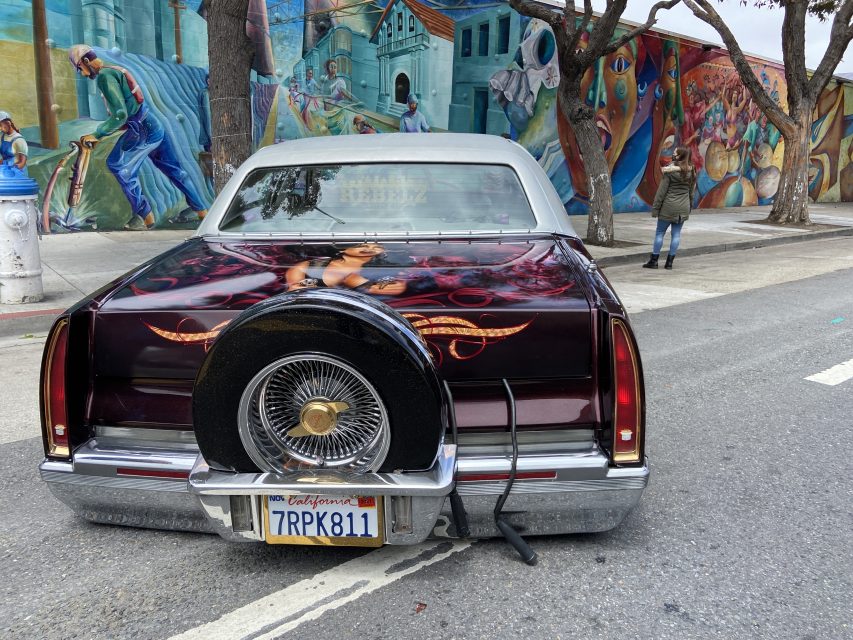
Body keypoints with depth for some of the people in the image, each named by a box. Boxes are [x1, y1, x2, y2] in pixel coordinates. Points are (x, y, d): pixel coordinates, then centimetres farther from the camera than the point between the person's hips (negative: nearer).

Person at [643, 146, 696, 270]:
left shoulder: (670, 171, -12)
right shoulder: (690, 172, 6)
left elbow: (662, 191, -12)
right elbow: (691, 191, 12)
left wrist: (655, 208, -7)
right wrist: (690, 208, 20)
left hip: (669, 206, -5)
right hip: (683, 207, 5)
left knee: (659, 233, 4)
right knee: (676, 234, 8)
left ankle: (654, 261, 6)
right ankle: (669, 262, 9)